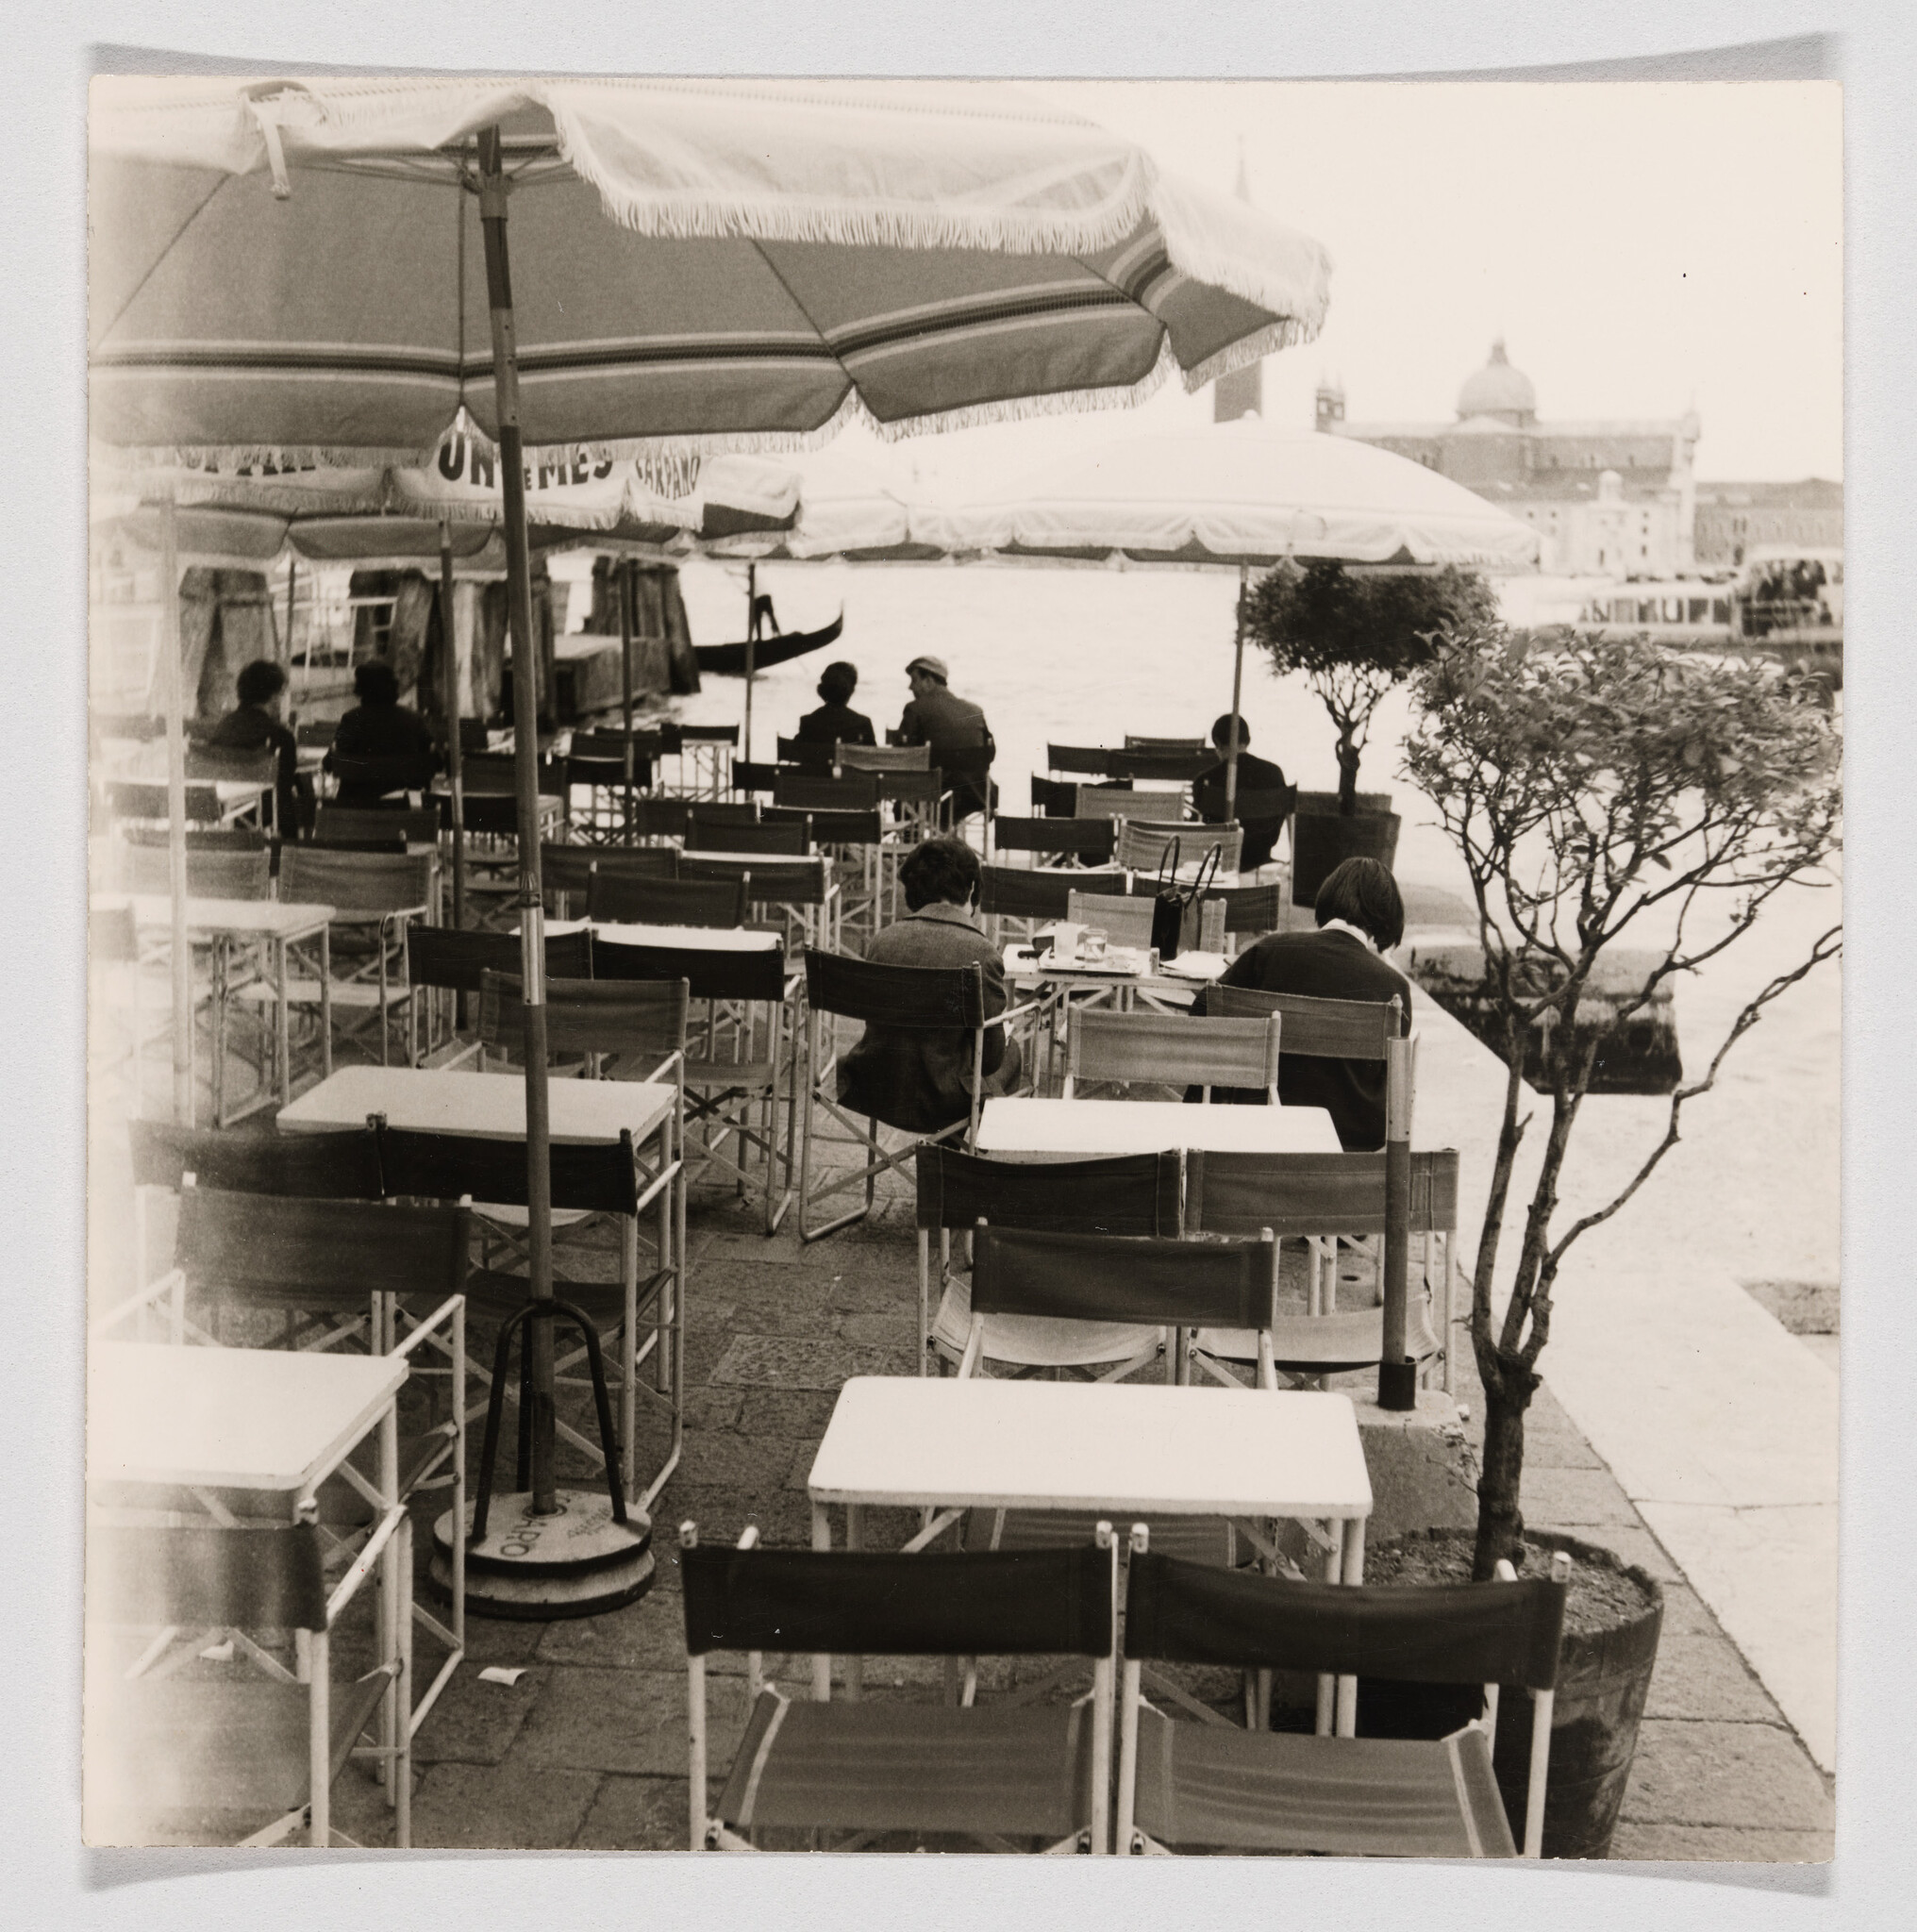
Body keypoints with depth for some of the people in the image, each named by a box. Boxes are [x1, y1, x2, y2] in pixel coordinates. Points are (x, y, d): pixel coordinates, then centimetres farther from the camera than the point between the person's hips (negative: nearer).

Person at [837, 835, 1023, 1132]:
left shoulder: (882, 940, -3)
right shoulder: (980, 952, -15)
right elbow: (990, 1058, -8)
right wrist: (1004, 1037, 17)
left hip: (874, 1094, 5)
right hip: (938, 1102, -5)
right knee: (1012, 1053, 28)